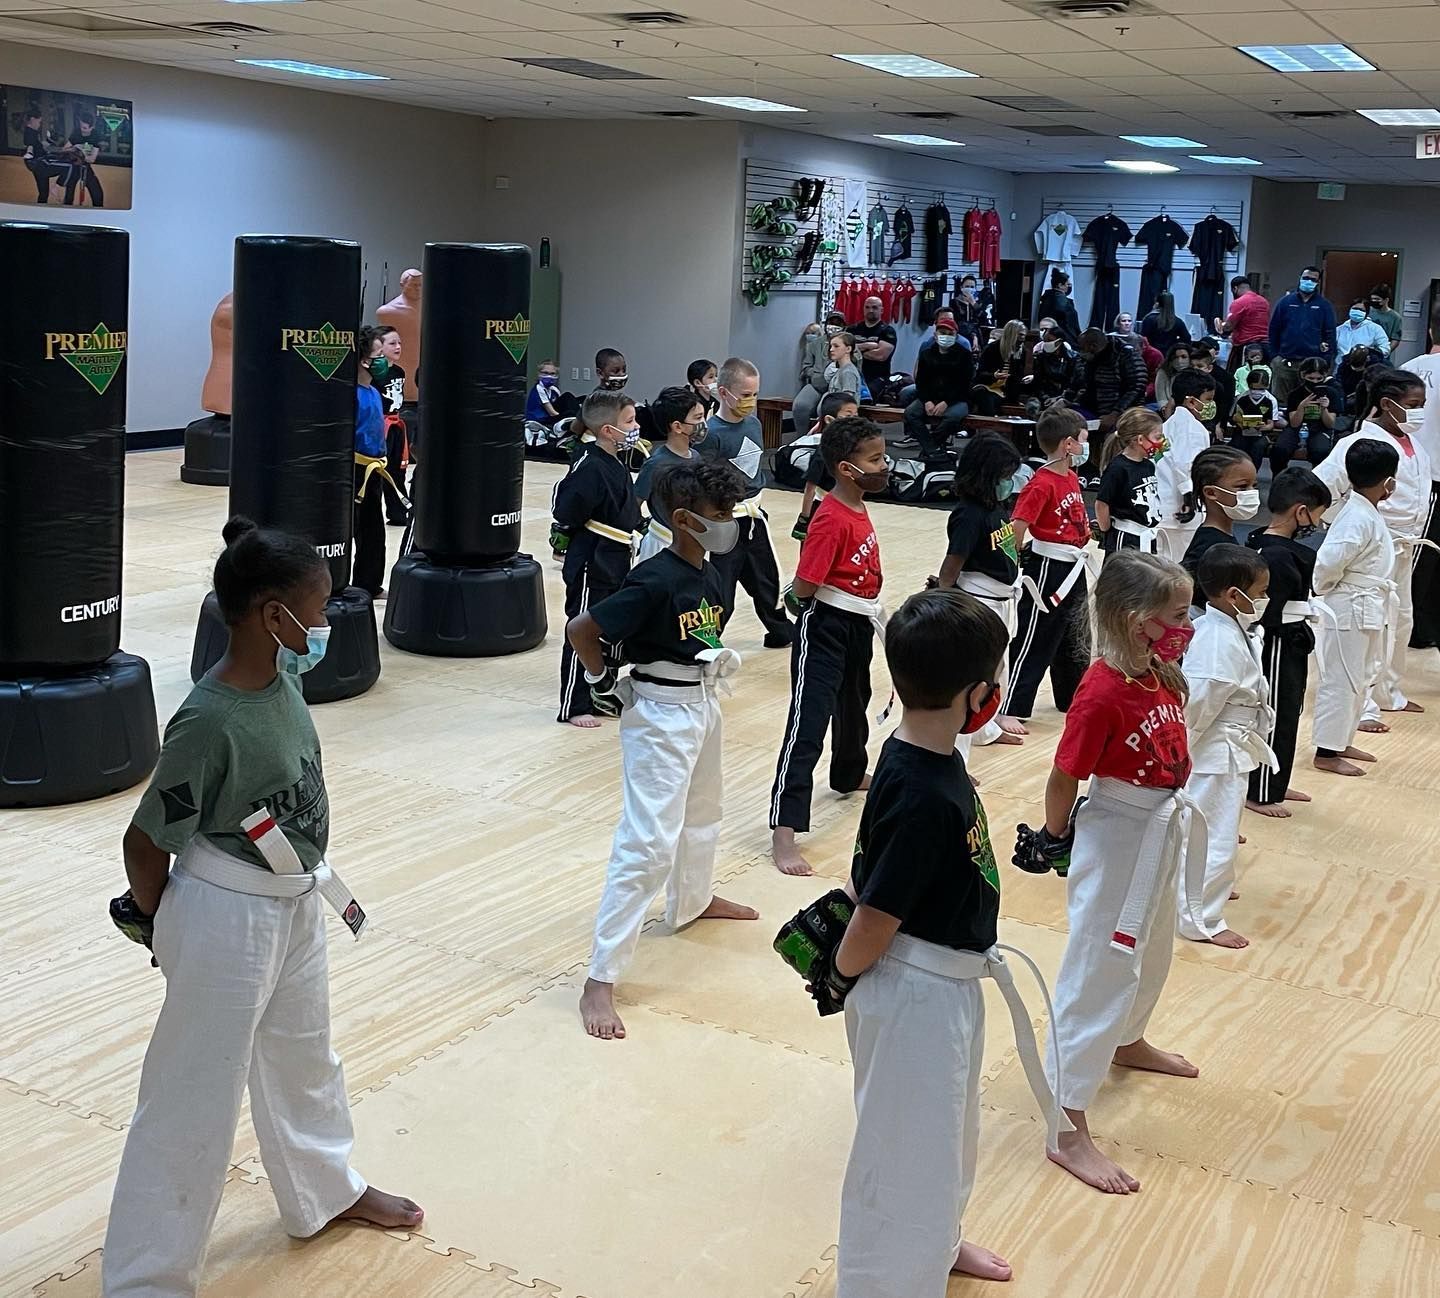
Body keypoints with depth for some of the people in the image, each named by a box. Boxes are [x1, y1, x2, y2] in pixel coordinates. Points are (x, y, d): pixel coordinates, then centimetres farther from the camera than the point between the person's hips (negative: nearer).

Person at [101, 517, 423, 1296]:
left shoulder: (283, 676, -6)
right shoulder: (211, 721, -29)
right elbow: (146, 841, -19)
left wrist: (301, 887, 16)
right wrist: (161, 926, -2)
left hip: (295, 904, 8)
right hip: (229, 918, -8)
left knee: (302, 1056, 28)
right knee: (195, 1097, 4)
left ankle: (325, 1193, 51)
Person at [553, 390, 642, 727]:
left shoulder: (615, 465, 8)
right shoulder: (590, 468, -21)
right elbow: (565, 512, -21)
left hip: (614, 564, 9)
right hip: (590, 565, -9)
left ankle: (601, 696, 30)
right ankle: (573, 707, 10)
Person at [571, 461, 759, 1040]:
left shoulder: (708, 575, 2)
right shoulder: (653, 580, -24)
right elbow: (580, 630, -24)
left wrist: (721, 658, 4)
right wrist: (607, 683, -13)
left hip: (703, 704, 9)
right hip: (659, 715, -9)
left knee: (700, 813, 30)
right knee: (648, 844, -13)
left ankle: (693, 901, 57)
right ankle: (600, 981, -9)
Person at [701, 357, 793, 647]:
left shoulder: (753, 423, 3)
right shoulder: (712, 433, -20)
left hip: (755, 517, 8)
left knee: (766, 579, 23)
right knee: (721, 590, -1)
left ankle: (781, 632, 41)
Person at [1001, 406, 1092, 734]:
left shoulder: (1071, 478, 5)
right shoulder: (1041, 485, -22)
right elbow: (1015, 529, -25)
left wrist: (1083, 531, 6)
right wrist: (1015, 562, -13)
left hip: (1072, 569, 9)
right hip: (1047, 571, -9)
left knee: (1075, 640, 22)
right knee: (1033, 644, -5)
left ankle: (1073, 697, 39)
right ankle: (1008, 710, -1)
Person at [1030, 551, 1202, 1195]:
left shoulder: (1163, 677, -3)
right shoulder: (1102, 693, -28)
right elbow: (1063, 778, -20)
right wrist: (1054, 838, -6)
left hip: (1163, 834, 9)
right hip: (1116, 844, -9)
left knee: (1151, 952, 29)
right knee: (1100, 972, -4)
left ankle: (1128, 1043, 58)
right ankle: (1068, 1131, 3)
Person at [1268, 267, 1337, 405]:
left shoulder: (1324, 306, 7)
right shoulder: (1285, 302, 8)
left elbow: (1330, 335, 4)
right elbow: (1273, 330, 7)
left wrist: (1325, 362, -4)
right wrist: (1274, 356, 0)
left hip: (1313, 363, -1)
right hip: (1285, 361, 1)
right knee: (1281, 400, 2)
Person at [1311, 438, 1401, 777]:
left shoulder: (1365, 513, 8)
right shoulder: (1360, 519, -23)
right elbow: (1328, 562, -29)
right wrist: (1325, 590, -11)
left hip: (1366, 612, 10)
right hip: (1350, 612, -10)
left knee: (1360, 679, 19)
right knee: (1341, 681, -1)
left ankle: (1341, 742, 30)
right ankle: (1326, 752, 7)